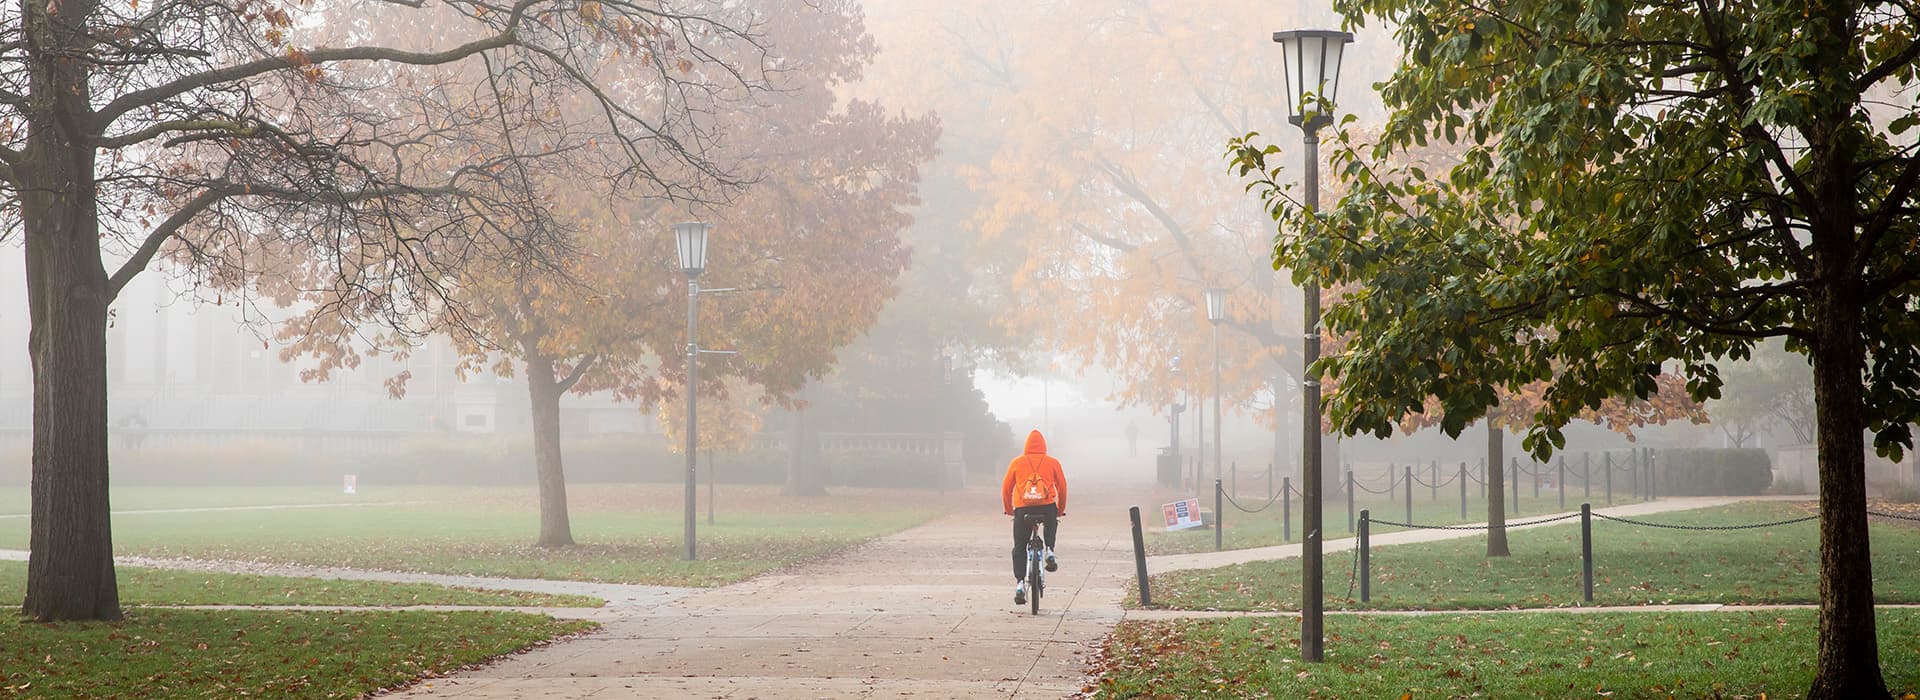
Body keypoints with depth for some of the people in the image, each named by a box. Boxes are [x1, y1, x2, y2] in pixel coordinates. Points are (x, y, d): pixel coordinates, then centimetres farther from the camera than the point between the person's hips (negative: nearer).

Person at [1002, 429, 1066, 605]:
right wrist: (1061, 509, 26)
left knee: (1019, 548, 10)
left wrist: (1008, 509, 26)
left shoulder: (1016, 463, 9)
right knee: (1051, 523, 36)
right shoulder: (1053, 463, 8)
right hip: (1047, 507, 0)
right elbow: (1062, 487, 11)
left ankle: (1020, 583, -4)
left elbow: (1006, 488, 12)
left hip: (1023, 509, 0)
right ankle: (1049, 550, 14)